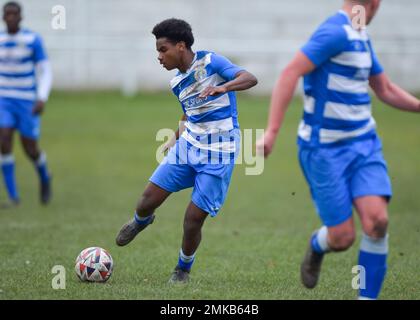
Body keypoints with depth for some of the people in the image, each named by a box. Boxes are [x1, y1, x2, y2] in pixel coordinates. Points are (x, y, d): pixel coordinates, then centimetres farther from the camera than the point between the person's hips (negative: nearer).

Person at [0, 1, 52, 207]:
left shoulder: (33, 40, -10)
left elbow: (45, 72, -10)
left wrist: (42, 99, -24)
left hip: (29, 102, -2)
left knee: (30, 150, -1)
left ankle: (44, 178, 34)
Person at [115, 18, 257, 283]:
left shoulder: (210, 61, -11)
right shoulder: (178, 83, 10)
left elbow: (250, 79, -22)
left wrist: (222, 88, -38)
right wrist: (176, 139, 16)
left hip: (218, 155, -6)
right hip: (187, 145, 6)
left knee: (193, 221, -8)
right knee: (149, 198, -1)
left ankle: (183, 269, 18)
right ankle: (141, 221, 36)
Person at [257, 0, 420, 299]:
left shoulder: (362, 38, 11)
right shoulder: (336, 32, -16)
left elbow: (386, 90, 24)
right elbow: (290, 73, -24)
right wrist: (272, 132, -30)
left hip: (364, 143, 7)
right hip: (325, 150, -7)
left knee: (377, 220, -14)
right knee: (342, 238, -5)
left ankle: (368, 297, -1)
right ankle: (317, 245, 32)